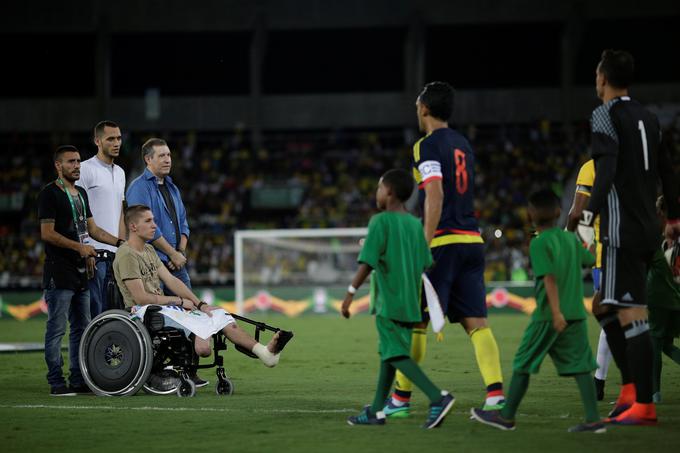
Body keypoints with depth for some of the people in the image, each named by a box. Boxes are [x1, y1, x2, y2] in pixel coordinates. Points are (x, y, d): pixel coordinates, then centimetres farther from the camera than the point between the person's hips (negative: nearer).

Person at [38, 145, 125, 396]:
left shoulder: (81, 193, 18)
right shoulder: (50, 194, -8)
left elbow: (92, 228, 23)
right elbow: (47, 233, -15)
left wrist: (119, 242, 12)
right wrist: (79, 246, -18)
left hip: (80, 272, 9)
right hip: (59, 273, -9)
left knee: (81, 327, 10)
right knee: (56, 328, -6)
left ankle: (78, 380, 15)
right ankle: (56, 382, -5)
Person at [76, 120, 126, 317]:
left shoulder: (120, 172, 19)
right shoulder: (86, 169, -6)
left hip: (115, 254, 8)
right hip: (94, 253, -8)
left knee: (111, 310, 7)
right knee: (94, 310, -10)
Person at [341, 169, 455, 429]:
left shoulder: (380, 222, -10)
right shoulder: (415, 224, 10)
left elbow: (367, 263, -17)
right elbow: (425, 265, 9)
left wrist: (350, 293, -13)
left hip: (388, 302, -8)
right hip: (409, 301, 8)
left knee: (396, 355, -9)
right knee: (388, 353, 16)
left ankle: (438, 398, -24)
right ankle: (376, 411, 20)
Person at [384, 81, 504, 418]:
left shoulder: (427, 145, -6)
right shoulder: (463, 145, 19)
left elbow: (435, 197, -16)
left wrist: (424, 247, -20)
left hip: (443, 242, -7)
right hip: (471, 239, 7)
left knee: (416, 321, 1)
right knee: (476, 321, 1)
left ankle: (400, 399, 7)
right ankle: (495, 393, -13)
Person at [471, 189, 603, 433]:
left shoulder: (539, 243, -9)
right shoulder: (572, 239, 9)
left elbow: (550, 278, -19)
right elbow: (590, 260, 27)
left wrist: (556, 312, -24)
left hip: (548, 315, -6)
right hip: (577, 313, 6)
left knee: (522, 364, 5)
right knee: (580, 365, 3)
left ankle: (507, 416, 12)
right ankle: (593, 419, -6)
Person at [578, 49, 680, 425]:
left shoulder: (606, 115, -7)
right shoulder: (648, 118, 15)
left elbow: (605, 172, -21)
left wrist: (588, 215, -28)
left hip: (622, 231, -8)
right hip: (646, 231, 8)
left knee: (631, 315, -9)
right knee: (606, 309, 17)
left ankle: (643, 405, -10)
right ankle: (631, 388, 12)